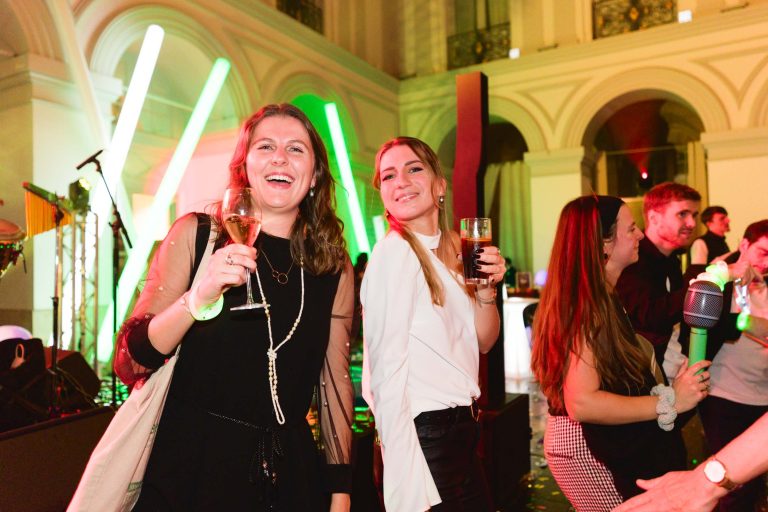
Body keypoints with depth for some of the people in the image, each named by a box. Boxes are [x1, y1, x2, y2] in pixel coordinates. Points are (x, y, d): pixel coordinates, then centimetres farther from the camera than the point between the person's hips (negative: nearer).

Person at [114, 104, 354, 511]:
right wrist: (197, 298, -26)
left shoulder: (334, 267, -1)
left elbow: (335, 381, 5)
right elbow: (132, 359, -8)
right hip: (189, 463, -2)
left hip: (287, 473, 3)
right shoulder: (195, 234, -6)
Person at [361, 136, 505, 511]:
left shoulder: (451, 249, 7)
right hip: (425, 435, -8)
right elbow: (386, 370, -21)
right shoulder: (395, 250, -17)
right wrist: (406, 479, -23)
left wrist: (487, 288, -5)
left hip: (460, 430, 8)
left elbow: (482, 342, 12)